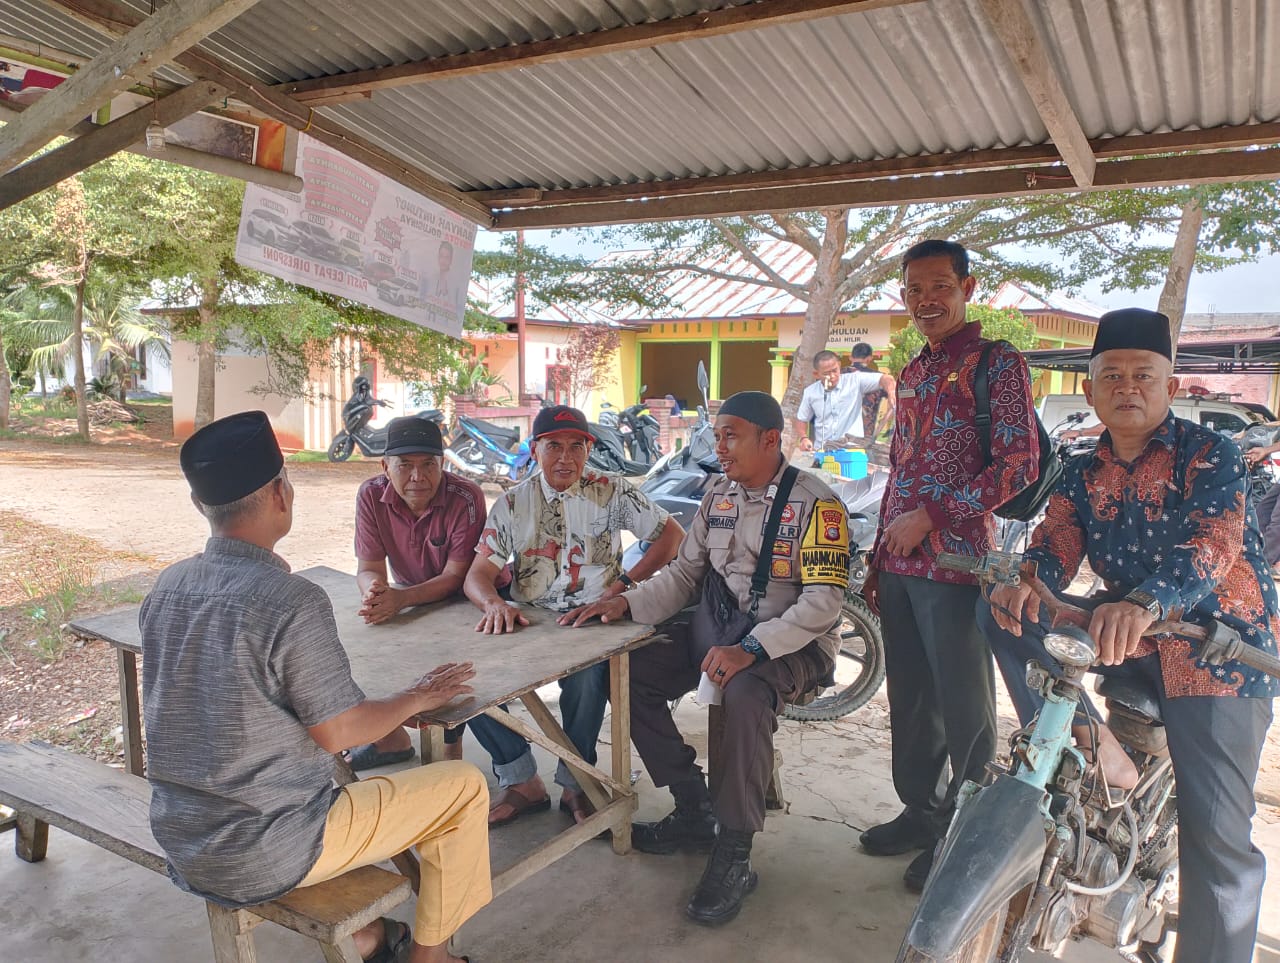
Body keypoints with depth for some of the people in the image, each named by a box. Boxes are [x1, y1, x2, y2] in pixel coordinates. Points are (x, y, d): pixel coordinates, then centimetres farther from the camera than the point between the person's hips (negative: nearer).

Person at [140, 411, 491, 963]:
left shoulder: (167, 587, -2)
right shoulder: (292, 600, -25)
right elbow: (337, 732, -18)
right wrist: (416, 699, -3)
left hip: (180, 843, 8)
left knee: (340, 775, 34)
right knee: (464, 787, 5)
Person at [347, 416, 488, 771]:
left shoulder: (466, 498, -27)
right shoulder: (372, 495, -15)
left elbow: (455, 577, -27)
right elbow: (368, 568, -14)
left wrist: (399, 598, -43)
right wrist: (375, 590, -39)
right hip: (410, 598, 5)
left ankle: (452, 745, -1)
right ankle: (390, 735, 15)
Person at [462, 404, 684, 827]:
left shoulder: (613, 492, 4)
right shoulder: (512, 504, 8)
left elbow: (672, 534, 5)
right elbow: (478, 574, 2)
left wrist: (627, 582, -6)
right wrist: (494, 603, -22)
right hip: (527, 622, 3)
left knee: (585, 673, -36)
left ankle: (575, 783, -9)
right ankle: (521, 781, -4)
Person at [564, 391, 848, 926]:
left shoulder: (815, 504, -13)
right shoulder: (718, 496, 9)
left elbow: (824, 601, -20)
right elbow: (684, 574, 10)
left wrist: (752, 648, -32)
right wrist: (626, 604, -7)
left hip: (793, 641, -7)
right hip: (718, 630, 7)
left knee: (745, 693, -38)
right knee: (631, 674, -12)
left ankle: (733, 854, -20)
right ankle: (695, 811, 2)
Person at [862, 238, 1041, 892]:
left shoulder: (997, 362, -4)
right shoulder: (911, 374, 18)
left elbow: (1020, 463, -13)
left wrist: (931, 518, -15)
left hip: (956, 562, -7)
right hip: (899, 566, 7)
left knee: (963, 707, 2)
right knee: (910, 697, 15)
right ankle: (921, 810, 31)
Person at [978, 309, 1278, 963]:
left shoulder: (1208, 454, -8)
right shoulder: (1083, 474, 9)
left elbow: (1213, 541, -25)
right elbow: (1056, 545, -3)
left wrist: (1143, 604, -45)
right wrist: (1024, 582, -29)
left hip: (1218, 645, -5)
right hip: (1123, 634, 5)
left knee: (1216, 839, -11)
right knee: (1004, 613, -15)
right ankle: (1090, 746, -16)